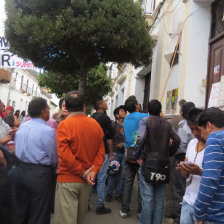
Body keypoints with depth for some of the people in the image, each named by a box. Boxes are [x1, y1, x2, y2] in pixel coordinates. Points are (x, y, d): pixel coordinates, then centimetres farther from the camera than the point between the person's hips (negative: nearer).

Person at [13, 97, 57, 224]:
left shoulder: (21, 127, 3)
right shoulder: (48, 131, -18)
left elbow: (18, 150, 12)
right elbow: (54, 158, -11)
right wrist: (51, 167, 8)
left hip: (21, 170, 7)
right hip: (40, 174, -6)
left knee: (20, 213, 20)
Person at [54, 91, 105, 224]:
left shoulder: (64, 125, -13)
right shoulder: (95, 124, 0)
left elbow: (65, 155, -18)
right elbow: (101, 151, -2)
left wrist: (83, 172, -11)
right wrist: (94, 170, -6)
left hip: (68, 180, -5)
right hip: (87, 181, 5)